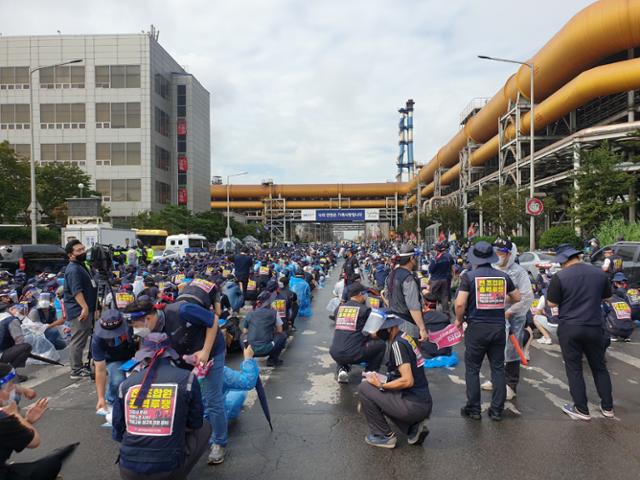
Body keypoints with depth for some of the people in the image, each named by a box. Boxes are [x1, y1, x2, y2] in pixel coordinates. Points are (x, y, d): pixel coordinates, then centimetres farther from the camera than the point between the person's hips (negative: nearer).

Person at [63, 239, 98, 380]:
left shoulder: (80, 266, 17)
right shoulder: (73, 269, -17)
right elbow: (76, 291, -27)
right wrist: (84, 307, -34)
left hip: (85, 309, 11)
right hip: (79, 311, -11)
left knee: (81, 340, 17)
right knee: (78, 341, -5)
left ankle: (79, 367, 26)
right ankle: (76, 371, 0)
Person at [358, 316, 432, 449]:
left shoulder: (398, 344, -17)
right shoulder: (406, 338, 10)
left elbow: (408, 381, -24)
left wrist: (381, 385, -12)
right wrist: (382, 378, 11)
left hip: (414, 406, -9)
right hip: (423, 404, 9)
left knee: (364, 388, -4)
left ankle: (384, 436, 5)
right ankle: (414, 427, 13)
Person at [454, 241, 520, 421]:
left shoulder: (469, 276, -10)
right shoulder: (503, 276, 2)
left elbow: (460, 304, -15)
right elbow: (517, 298, 15)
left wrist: (459, 319, 2)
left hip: (476, 327, -3)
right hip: (498, 327, 3)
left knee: (472, 369, 9)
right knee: (498, 368, 13)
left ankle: (473, 409, 16)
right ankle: (497, 410, 19)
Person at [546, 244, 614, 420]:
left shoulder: (560, 276, -14)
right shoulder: (599, 273, 0)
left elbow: (552, 303, -9)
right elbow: (606, 296, 15)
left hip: (569, 328, -4)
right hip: (594, 327, 4)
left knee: (574, 369, 7)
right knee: (599, 367, 18)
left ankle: (582, 410, 13)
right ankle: (607, 407, 26)